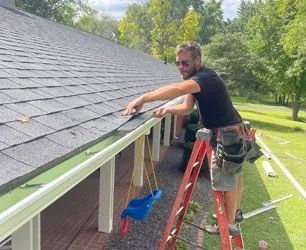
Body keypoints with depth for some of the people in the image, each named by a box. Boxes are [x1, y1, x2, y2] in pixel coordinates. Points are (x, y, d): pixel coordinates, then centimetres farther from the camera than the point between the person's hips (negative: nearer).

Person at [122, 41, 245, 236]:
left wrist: (143, 99, -53)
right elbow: (187, 107, 2)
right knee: (234, 174, 23)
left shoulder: (205, 77, -25)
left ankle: (230, 225, 17)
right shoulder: (194, 78, 7)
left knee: (226, 180, 1)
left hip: (228, 133, -10)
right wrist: (168, 109, -19)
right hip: (233, 132, 10)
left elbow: (178, 89, -46)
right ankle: (235, 212, 41)